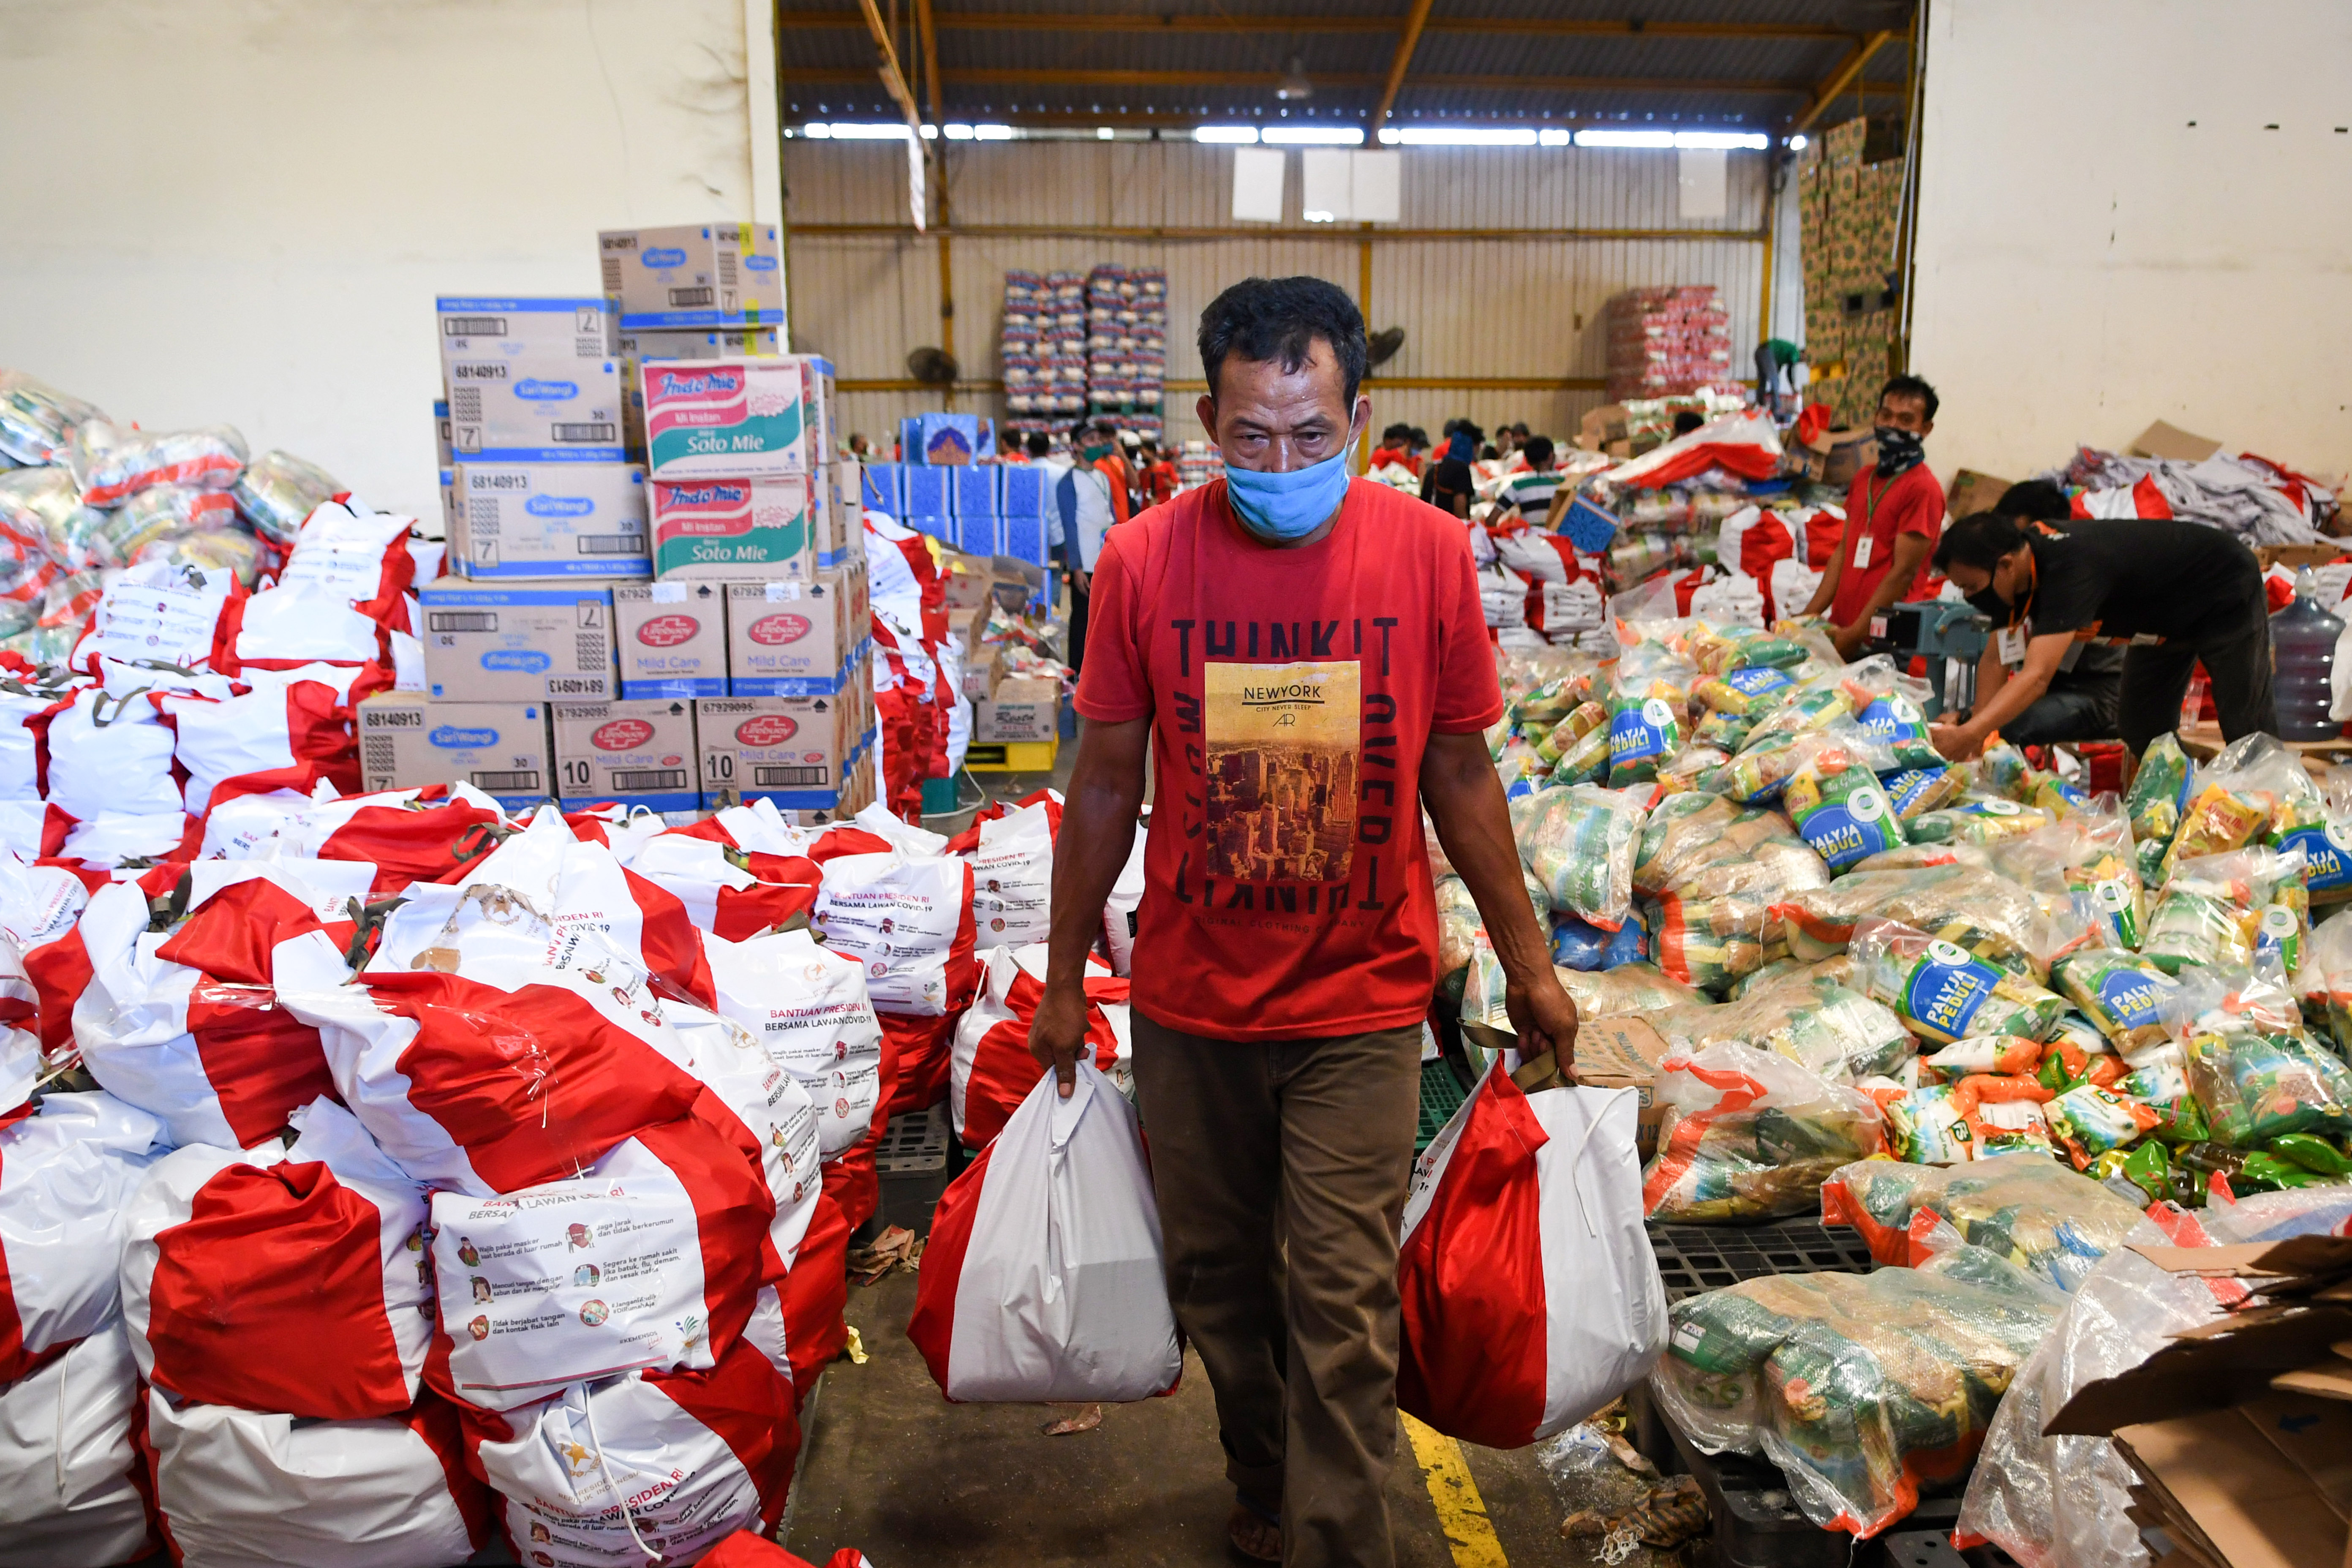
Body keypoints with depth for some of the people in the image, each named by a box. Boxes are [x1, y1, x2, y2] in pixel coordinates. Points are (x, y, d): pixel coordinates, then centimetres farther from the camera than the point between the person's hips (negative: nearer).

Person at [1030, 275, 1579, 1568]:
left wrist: (1525, 961, 8)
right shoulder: (1142, 560, -8)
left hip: (1361, 1004, -1)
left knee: (1342, 1307, 0)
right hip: (1188, 1001, 2)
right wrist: (1063, 978, 7)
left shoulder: (1428, 552, -8)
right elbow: (1105, 784, 1)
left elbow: (1459, 773, 3)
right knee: (1217, 1276, 18)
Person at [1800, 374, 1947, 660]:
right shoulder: (1864, 478, 16)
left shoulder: (1922, 489, -10)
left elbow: (1904, 573, -14)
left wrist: (1855, 635, -15)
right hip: (1840, 630, 7)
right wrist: (1809, 616, 9)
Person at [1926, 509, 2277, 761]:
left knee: (2247, 730, -2)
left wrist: (1968, 734, -60)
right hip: (2167, 615, 8)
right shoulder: (2021, 568, -18)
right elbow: (1995, 660, -13)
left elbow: (2037, 676, -52)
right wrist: (1976, 738, -23)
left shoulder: (2070, 569, -44)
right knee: (2140, 731, 7)